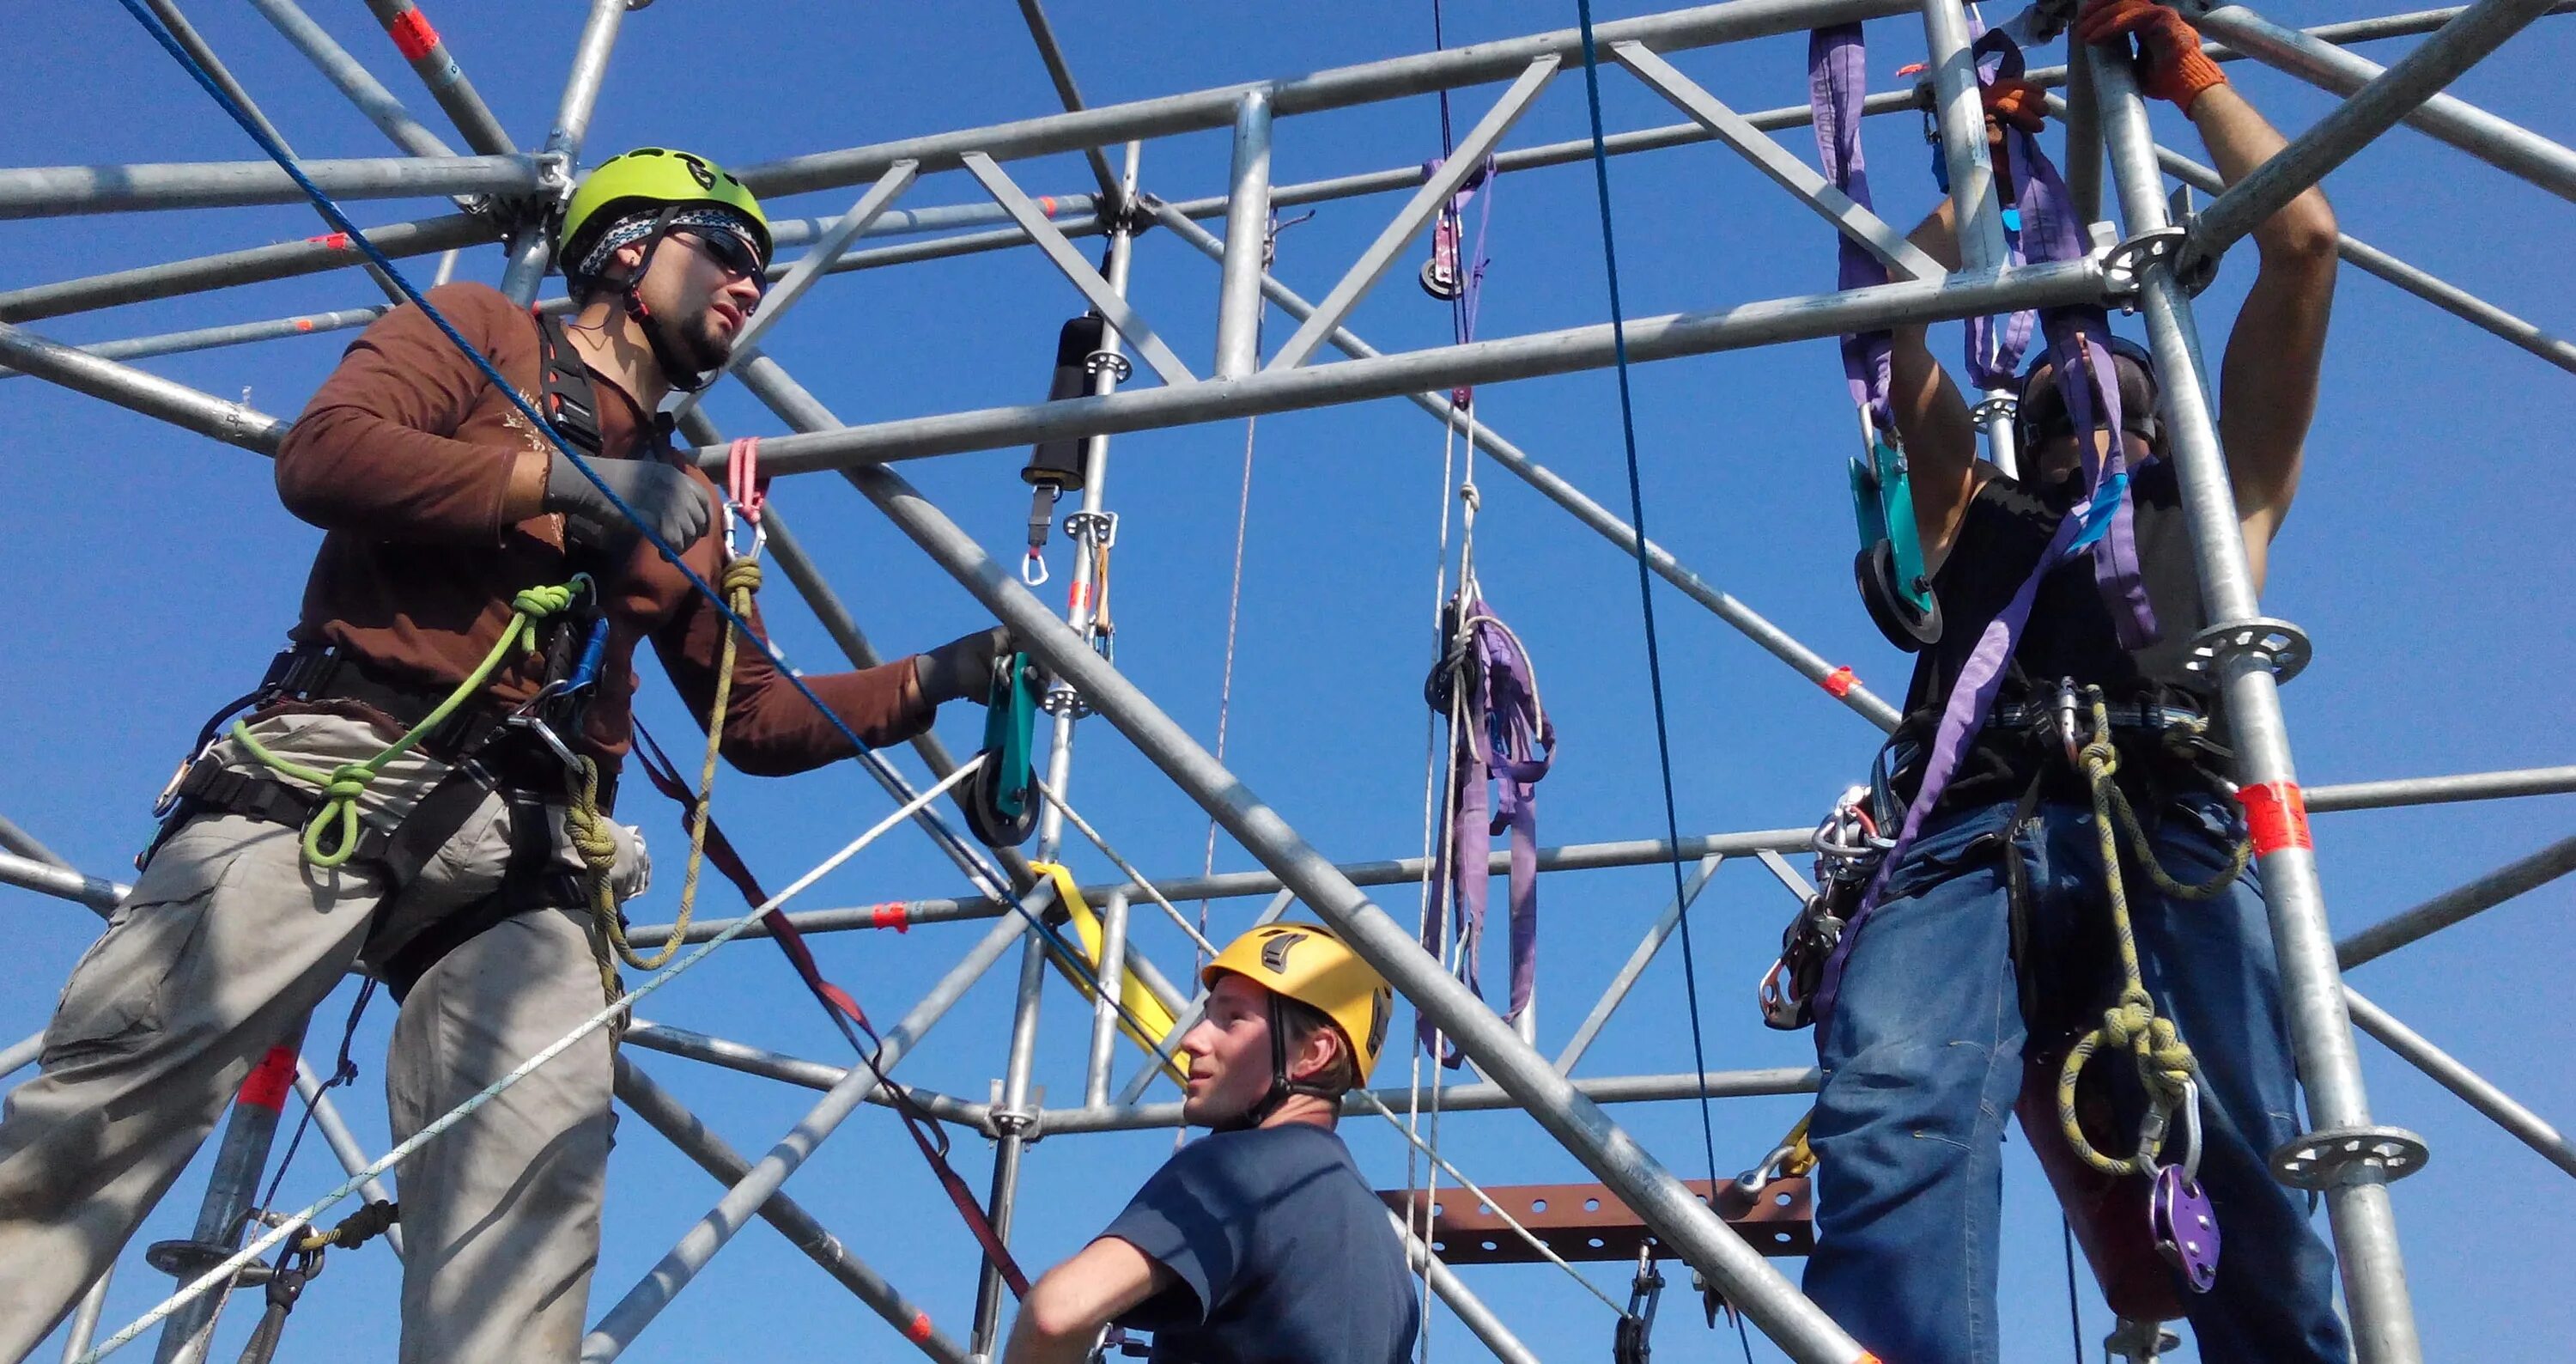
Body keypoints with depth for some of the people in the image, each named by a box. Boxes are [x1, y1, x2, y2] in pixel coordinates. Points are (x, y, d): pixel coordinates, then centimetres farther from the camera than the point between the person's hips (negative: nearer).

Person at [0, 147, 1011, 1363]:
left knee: (535, 1187, -15)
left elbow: (754, 719, 26)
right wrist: (562, 478, -5)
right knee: (101, 1108, -13)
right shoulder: (478, 331, 14)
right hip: (330, 774, -4)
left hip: (522, 856, 4)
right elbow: (319, 454, -5)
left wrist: (937, 679, 17)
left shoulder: (688, 505, 27)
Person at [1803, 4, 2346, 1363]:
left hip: (2170, 832, 1)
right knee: (1892, 1109, -32)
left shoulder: (2218, 496, 35)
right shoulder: (1979, 509, 37)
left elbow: (2302, 240, 31)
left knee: (2243, 1176, -24)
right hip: (1975, 836, 0)